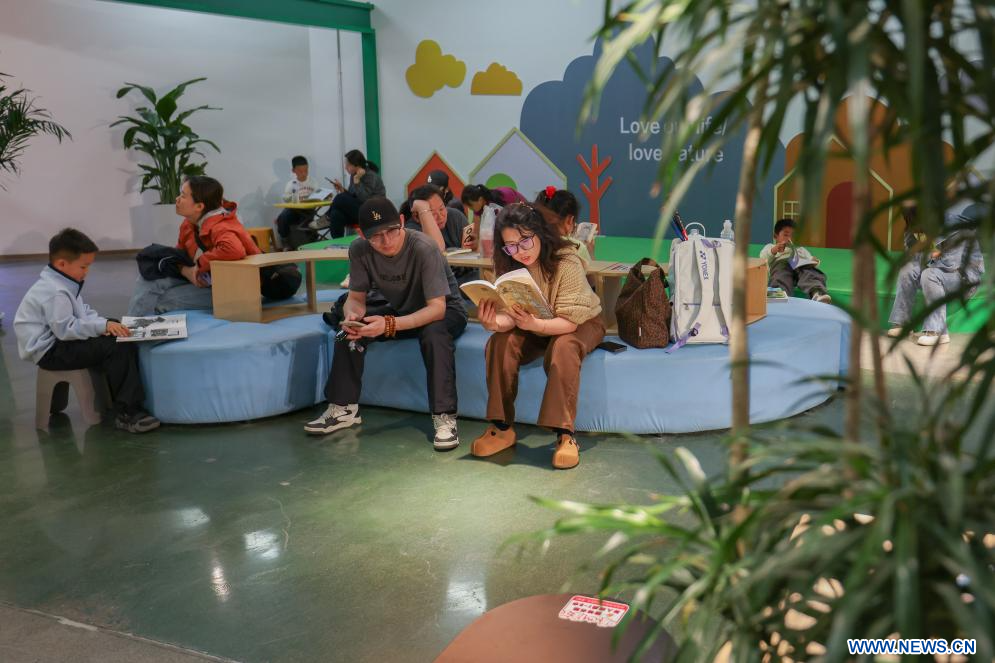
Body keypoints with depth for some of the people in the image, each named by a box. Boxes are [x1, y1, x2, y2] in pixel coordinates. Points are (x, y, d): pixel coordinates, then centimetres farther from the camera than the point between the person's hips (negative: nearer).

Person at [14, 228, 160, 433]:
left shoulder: (63, 285, 10)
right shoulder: (55, 293, -23)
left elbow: (83, 312, 13)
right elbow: (65, 329, -28)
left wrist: (105, 324, -6)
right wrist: (102, 326, -27)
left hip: (59, 341, 11)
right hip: (49, 351, -11)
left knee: (121, 339, 10)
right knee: (116, 348, -24)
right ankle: (126, 413, -24)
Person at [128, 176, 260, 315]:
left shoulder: (221, 228, -29)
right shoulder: (189, 223, -1)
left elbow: (234, 250, -52)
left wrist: (200, 264, -34)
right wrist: (185, 270, -14)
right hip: (203, 280, 9)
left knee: (164, 302, -17)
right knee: (150, 280, -3)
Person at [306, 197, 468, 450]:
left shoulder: (423, 248, -31)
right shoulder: (359, 250, -16)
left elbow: (437, 308, -31)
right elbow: (356, 298, -5)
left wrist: (389, 325, -44)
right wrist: (352, 316, -31)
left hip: (445, 311, -5)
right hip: (401, 310, 5)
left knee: (434, 334, -38)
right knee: (348, 332, -16)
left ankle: (444, 417, -29)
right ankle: (344, 409, -1)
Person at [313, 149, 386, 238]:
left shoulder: (370, 176, -14)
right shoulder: (353, 175, 8)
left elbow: (364, 199, -22)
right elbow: (351, 197, 11)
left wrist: (356, 181, -24)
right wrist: (342, 189, -6)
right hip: (358, 209, 7)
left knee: (341, 199, -26)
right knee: (337, 215, -25)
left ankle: (327, 219, -3)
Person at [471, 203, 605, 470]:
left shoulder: (567, 262, -29)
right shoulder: (509, 265, -13)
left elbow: (570, 321, -31)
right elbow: (509, 315, -17)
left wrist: (534, 325, -50)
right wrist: (494, 323, -42)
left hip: (581, 323, -4)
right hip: (535, 327, 4)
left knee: (562, 349, -37)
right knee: (499, 343, -23)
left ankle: (564, 433, -32)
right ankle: (502, 427, -15)